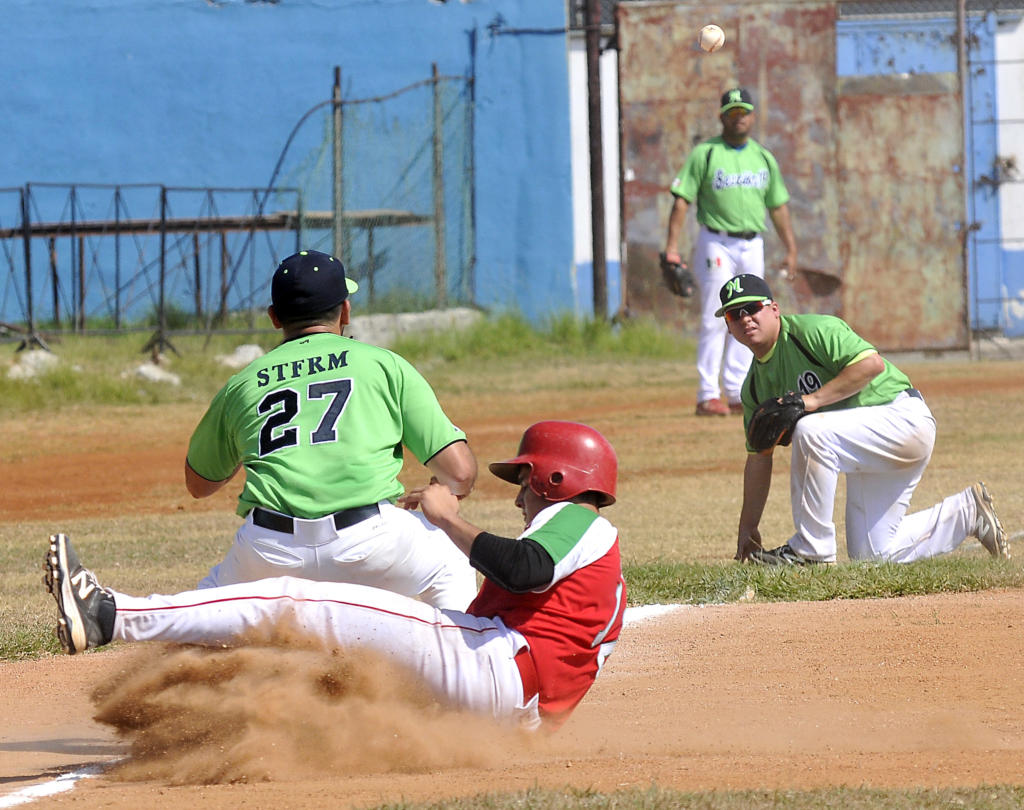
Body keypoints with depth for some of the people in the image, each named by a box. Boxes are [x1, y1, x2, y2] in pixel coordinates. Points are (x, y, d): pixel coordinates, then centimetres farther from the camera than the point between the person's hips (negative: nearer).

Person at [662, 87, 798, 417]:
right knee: (715, 319, -7)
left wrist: (791, 250, 13)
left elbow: (778, 205, 17)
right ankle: (708, 395, -6)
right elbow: (682, 200, -5)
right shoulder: (704, 154, -2)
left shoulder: (765, 158, 12)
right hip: (717, 244, -5)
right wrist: (672, 246, -13)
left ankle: (738, 393, 10)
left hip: (753, 246, 5)